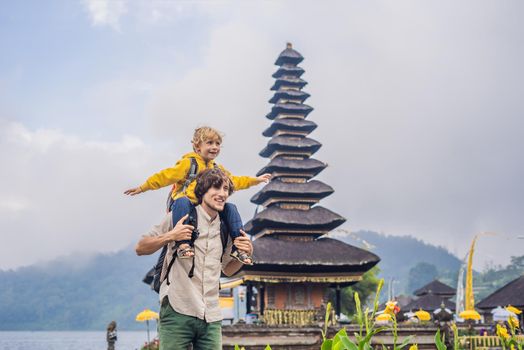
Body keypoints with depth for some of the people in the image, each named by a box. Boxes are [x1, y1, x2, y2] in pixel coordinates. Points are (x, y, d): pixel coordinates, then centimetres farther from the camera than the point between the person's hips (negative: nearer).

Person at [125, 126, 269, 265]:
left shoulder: (217, 169, 19)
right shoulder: (189, 163, -3)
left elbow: (234, 181, 31)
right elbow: (167, 176, -9)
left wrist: (256, 180, 31)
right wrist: (143, 187, -14)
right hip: (185, 205, -6)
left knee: (230, 208, -11)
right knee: (183, 201, -38)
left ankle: (238, 248, -10)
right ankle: (183, 243, -45)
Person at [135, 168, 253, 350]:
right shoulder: (179, 216, -2)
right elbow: (140, 248, 1)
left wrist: (245, 254, 6)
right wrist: (170, 236, -15)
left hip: (211, 318, 4)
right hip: (177, 313, -4)